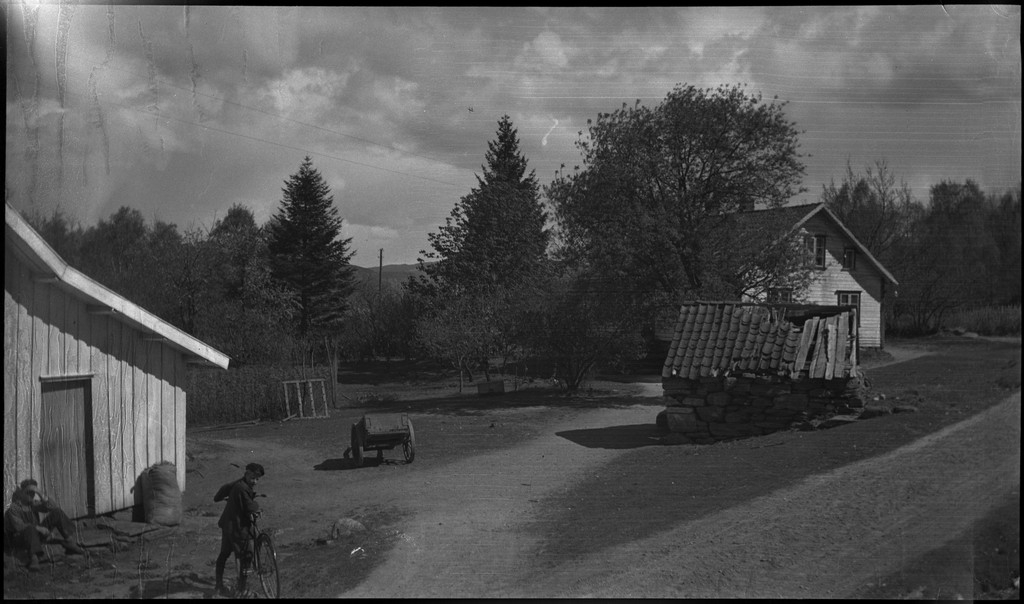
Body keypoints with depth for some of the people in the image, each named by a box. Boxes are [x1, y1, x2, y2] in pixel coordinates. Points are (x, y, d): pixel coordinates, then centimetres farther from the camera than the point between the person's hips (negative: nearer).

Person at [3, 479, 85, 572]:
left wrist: (42, 496, -16)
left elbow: (54, 506, -2)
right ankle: (33, 558, -52)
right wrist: (38, 528, -33)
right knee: (31, 528, -42)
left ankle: (69, 542, -17)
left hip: (36, 534, 7)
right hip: (21, 539, -7)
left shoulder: (33, 504, 6)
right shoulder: (14, 508, -12)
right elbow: (19, 526, -24)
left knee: (57, 512, -6)